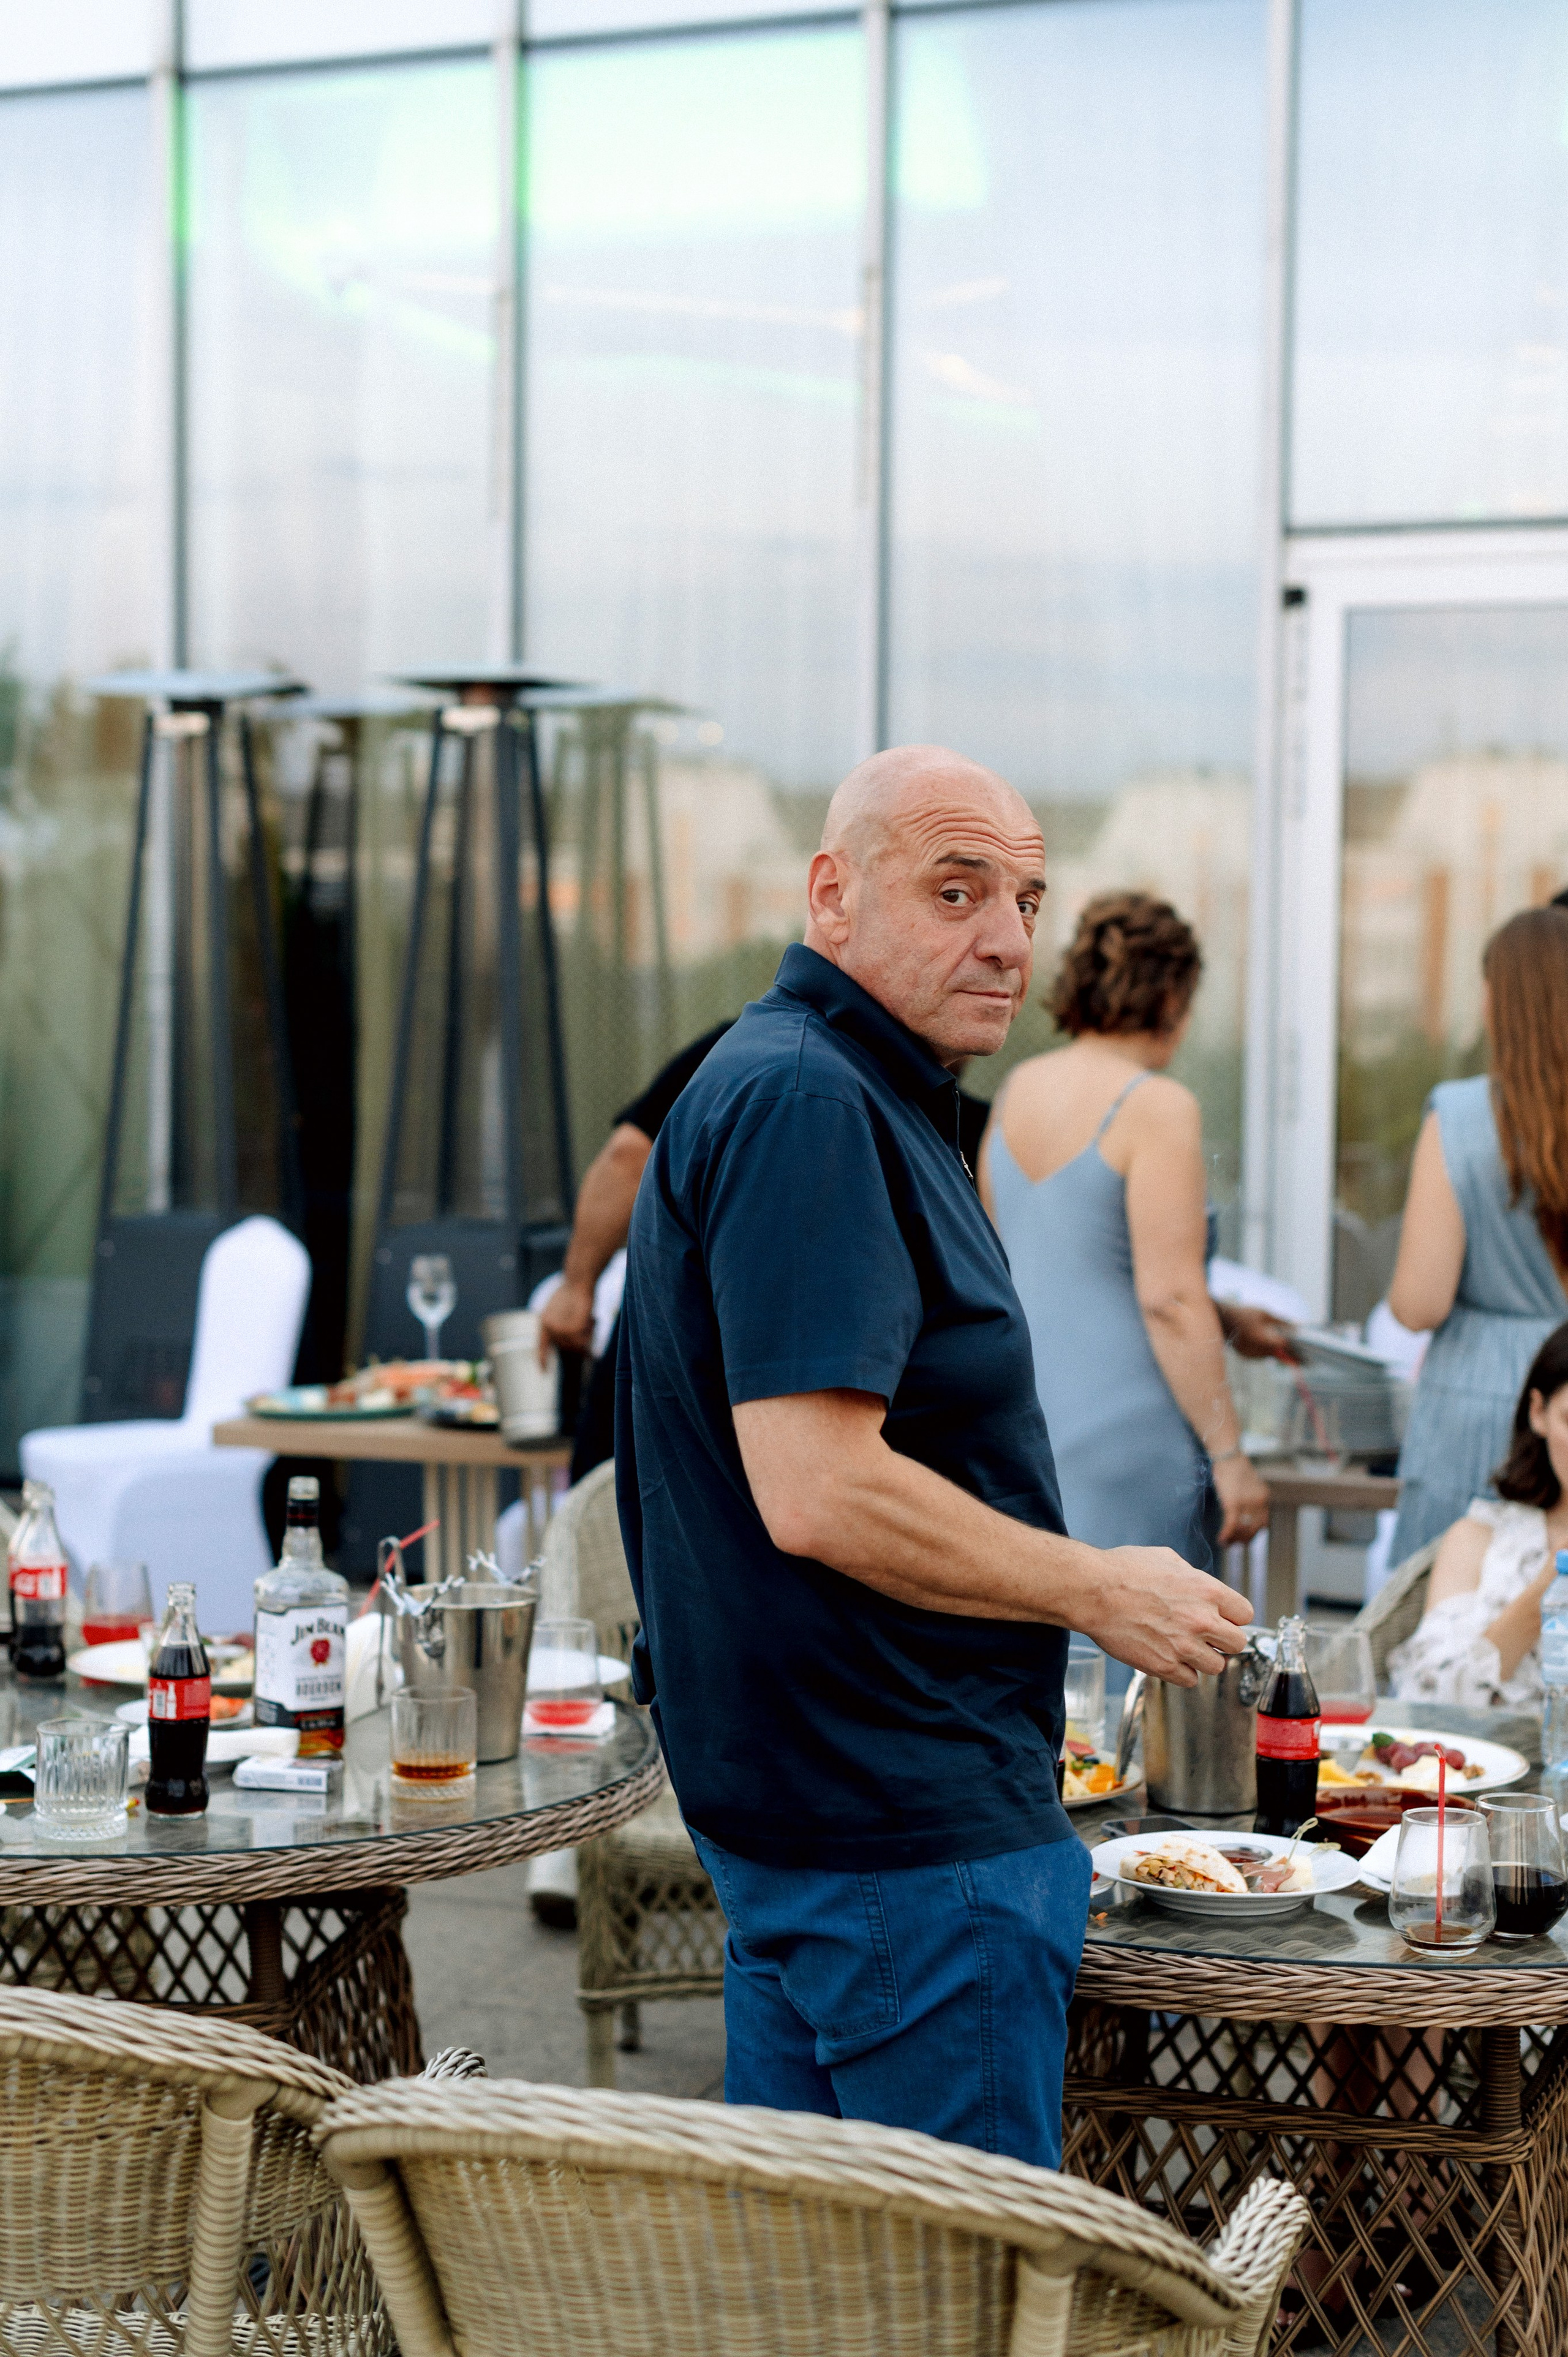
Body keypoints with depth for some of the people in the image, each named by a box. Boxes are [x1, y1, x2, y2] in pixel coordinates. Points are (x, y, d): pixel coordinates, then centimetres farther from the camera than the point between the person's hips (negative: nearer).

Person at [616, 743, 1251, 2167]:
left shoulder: (832, 1095, 15)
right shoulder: (804, 1105, -19)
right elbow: (819, 1495, -27)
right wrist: (1102, 1592, -15)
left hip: (795, 1788, 11)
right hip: (907, 1824, -11)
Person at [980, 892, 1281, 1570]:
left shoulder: (1016, 1090, 11)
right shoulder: (1157, 1106, -12)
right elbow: (1169, 1297, -17)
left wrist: (1227, 1320, 28)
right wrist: (1229, 1456, -12)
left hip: (1015, 1414, 7)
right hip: (1121, 1430, -7)